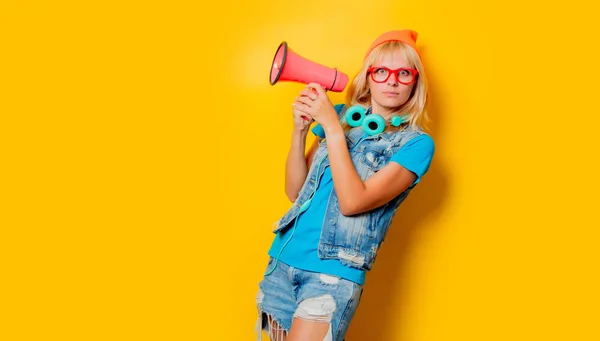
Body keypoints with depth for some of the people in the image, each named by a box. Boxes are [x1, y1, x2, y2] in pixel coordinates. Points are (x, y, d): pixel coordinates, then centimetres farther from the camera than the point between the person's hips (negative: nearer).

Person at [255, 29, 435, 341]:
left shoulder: (417, 143, -5)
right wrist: (299, 129, -7)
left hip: (336, 271, -4)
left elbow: (352, 201, -16)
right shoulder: (341, 114, 8)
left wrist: (332, 127, -17)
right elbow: (295, 191, 7)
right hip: (284, 258, 5)